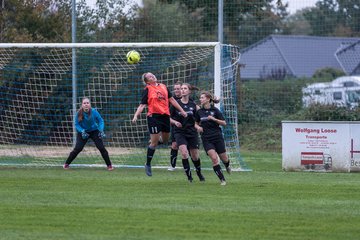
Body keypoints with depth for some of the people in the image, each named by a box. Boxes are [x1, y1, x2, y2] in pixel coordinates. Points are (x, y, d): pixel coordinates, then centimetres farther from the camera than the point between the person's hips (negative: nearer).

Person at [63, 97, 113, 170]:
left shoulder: (94, 112, -19)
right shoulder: (79, 113, -18)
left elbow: (101, 120, -7)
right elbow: (77, 124, -11)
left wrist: (101, 130, -22)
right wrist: (82, 131, -27)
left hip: (94, 131, 0)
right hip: (83, 132, 0)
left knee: (101, 147, -9)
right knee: (77, 149, -10)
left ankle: (109, 165, 2)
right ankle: (67, 164, 5)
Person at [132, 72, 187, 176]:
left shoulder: (163, 87, 13)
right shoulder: (147, 90, -1)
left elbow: (172, 100, 20)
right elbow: (142, 105, -5)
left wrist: (181, 110, 20)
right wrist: (136, 116, -19)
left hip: (165, 116, 6)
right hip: (154, 116, -6)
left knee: (165, 140, 12)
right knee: (154, 142, -6)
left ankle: (152, 141, 42)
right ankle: (148, 165, 5)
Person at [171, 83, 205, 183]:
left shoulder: (193, 104, 1)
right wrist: (175, 122, -15)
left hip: (192, 132, 2)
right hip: (180, 132, -2)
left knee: (195, 156, 8)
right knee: (184, 152, -21)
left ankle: (199, 173, 34)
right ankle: (189, 175, -11)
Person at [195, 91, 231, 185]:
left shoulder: (215, 110, -5)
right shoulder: (199, 112, 4)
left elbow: (224, 123, -5)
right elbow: (196, 123, 18)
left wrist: (213, 119, -19)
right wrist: (198, 127, -5)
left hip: (217, 137, -1)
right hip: (206, 139, 1)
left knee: (224, 158, 8)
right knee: (214, 158, -16)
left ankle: (227, 166, 46)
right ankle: (222, 179, -8)